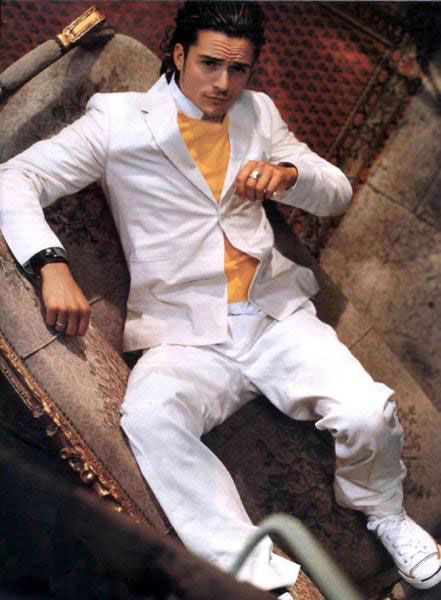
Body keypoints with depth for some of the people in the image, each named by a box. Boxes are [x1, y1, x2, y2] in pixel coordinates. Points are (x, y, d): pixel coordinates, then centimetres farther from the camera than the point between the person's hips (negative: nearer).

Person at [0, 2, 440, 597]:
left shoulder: (257, 112, 16)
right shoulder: (118, 120, 3)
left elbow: (338, 192, 17)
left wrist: (287, 173, -8)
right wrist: (52, 264, -22)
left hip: (276, 314, 3)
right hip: (183, 335, -2)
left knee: (368, 414, -23)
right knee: (149, 419, -36)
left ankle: (385, 514, 12)